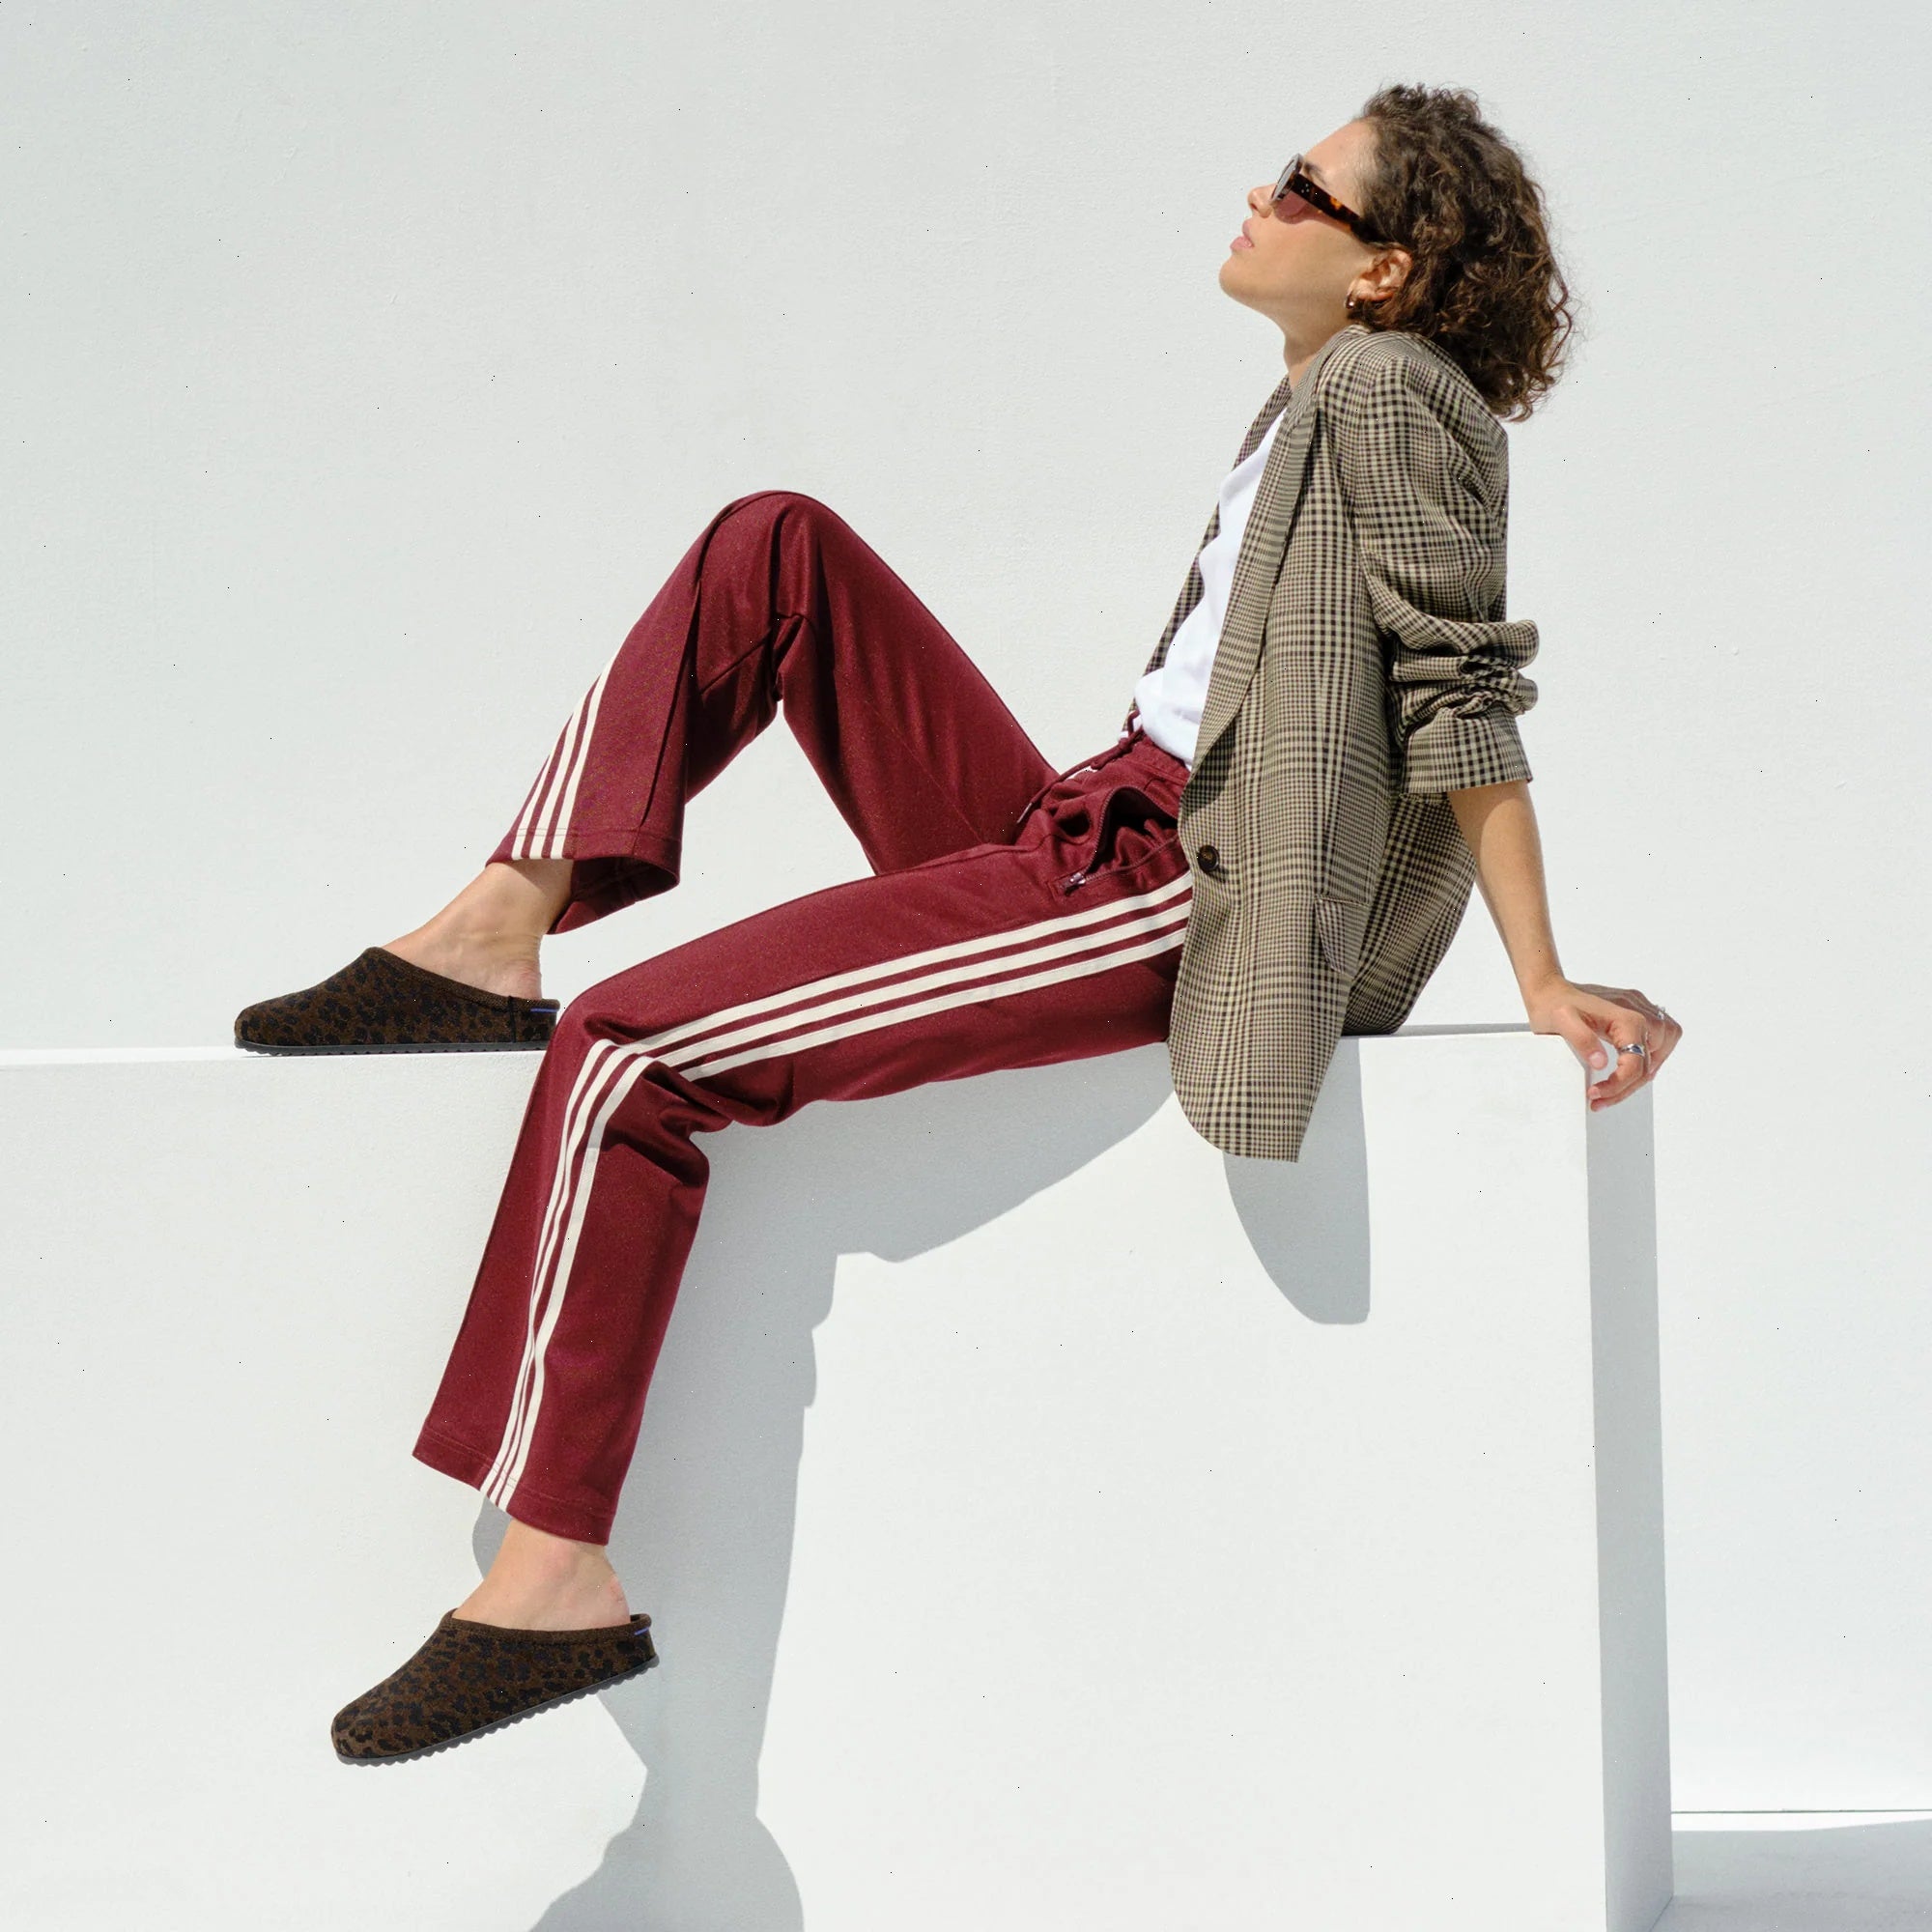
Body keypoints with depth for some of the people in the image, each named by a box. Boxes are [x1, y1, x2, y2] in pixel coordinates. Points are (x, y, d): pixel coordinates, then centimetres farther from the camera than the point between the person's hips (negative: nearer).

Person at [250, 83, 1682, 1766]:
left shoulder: (1394, 392, -7)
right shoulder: (1317, 405, 20)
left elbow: (1466, 689, -12)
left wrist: (1544, 987, -14)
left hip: (1147, 892, -10)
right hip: (1067, 828, 10)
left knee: (628, 1055, -17)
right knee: (778, 547, 11)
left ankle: (554, 1582, -17)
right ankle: (500, 937, 2)